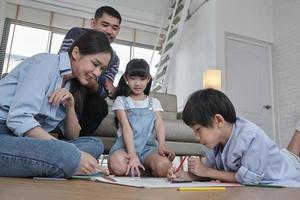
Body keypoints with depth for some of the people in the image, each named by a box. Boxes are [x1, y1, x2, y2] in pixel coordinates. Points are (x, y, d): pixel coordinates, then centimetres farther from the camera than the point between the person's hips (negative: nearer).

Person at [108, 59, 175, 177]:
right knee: (117, 165, -37)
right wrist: (132, 154, -23)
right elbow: (126, 128, -7)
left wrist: (162, 145, -22)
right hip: (125, 146, -1)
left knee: (163, 166, -33)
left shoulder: (154, 102, 17)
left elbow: (159, 125, 1)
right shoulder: (121, 101, 8)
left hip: (148, 146, 1)